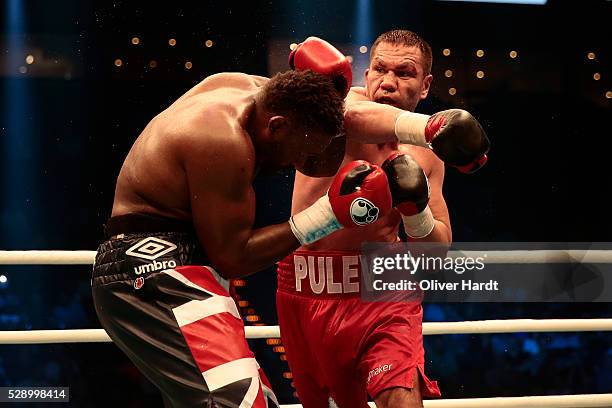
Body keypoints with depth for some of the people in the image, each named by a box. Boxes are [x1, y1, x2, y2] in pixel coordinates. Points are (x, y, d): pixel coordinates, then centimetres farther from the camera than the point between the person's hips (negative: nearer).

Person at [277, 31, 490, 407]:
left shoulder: (428, 156, 7)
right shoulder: (343, 100, -4)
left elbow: (439, 247, 10)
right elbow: (356, 117, -32)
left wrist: (416, 211, -12)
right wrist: (430, 127, -48)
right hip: (306, 290, 0)